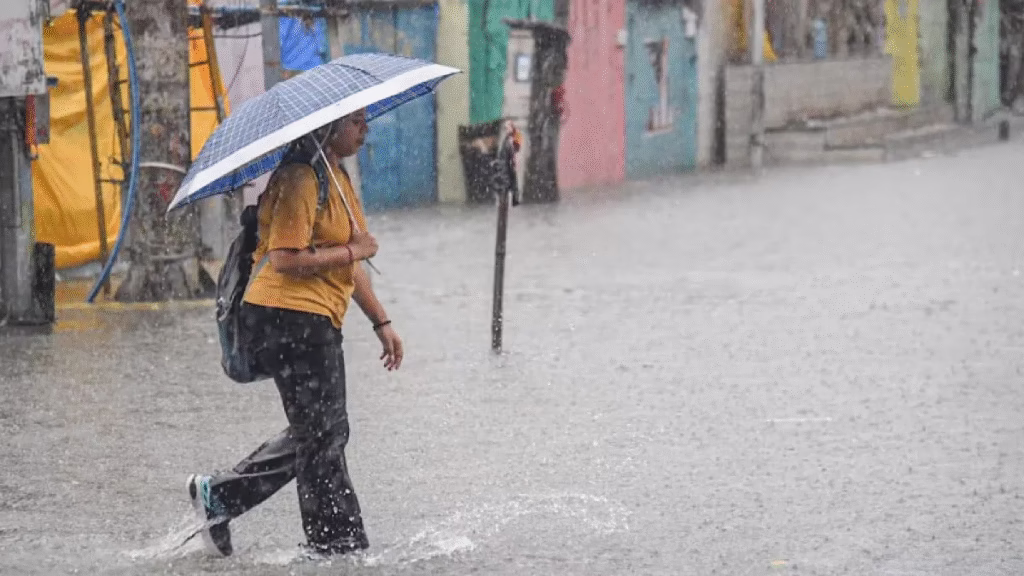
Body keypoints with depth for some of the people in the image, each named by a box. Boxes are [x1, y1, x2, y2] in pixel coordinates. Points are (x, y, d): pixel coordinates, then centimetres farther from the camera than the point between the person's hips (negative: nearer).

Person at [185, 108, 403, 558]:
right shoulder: (300, 179, -16)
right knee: (324, 437, -3)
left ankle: (218, 496, 21)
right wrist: (351, 252, -15)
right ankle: (339, 545, 5)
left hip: (317, 320, 10)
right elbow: (286, 259, -24)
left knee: (321, 434, 15)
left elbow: (348, 265, 22)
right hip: (289, 316, -10)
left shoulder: (338, 177, 16)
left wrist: (381, 321, 19)